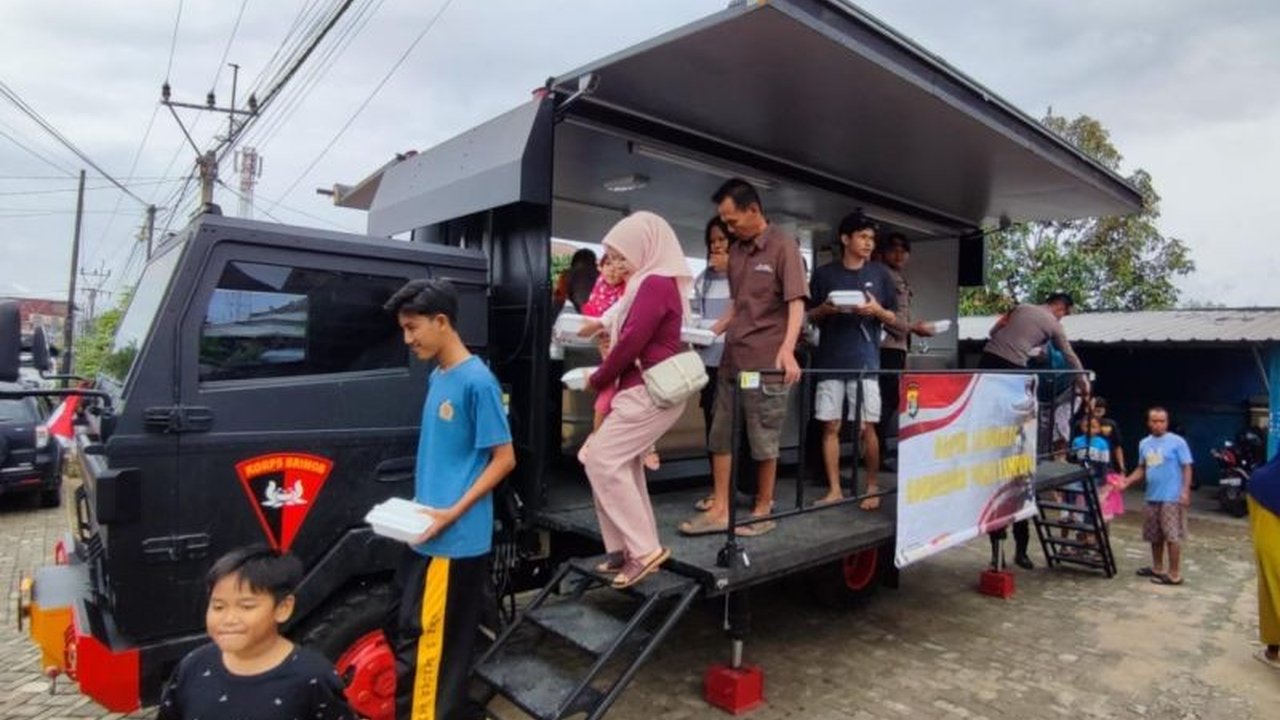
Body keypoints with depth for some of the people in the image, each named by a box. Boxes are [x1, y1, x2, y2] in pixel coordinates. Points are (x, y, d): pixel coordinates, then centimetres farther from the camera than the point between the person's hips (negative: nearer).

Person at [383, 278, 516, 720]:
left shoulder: (477, 381, -17)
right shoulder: (436, 377, 9)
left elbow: (504, 458, -16)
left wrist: (453, 512, -19)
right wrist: (419, 505, 10)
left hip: (457, 540, -9)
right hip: (426, 535, 9)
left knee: (434, 643, 3)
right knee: (399, 626, 21)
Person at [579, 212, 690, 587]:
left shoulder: (655, 283, -15)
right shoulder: (657, 282, 18)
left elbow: (632, 342, -18)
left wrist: (597, 379, -5)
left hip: (650, 391, -10)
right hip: (645, 390, 10)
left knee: (602, 460, -10)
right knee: (621, 464, 11)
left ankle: (644, 548, -5)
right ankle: (631, 547, 18)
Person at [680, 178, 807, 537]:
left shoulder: (783, 246, -6)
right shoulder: (736, 250, 14)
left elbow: (796, 304, -13)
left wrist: (787, 350, -27)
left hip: (766, 362, -7)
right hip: (731, 358, 7)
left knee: (764, 440, 3)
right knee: (721, 436, 8)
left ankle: (763, 511, 17)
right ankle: (720, 510, 16)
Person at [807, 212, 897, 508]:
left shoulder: (880, 273, 6)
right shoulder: (824, 273, 5)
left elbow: (893, 318, 10)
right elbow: (810, 317, 10)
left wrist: (877, 310, -11)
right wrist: (825, 309, -11)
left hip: (865, 360, -1)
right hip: (830, 359, 1)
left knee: (867, 427, -1)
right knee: (830, 426, 3)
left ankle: (872, 487, 15)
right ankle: (834, 489, 13)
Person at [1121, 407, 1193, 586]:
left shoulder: (1177, 442, -8)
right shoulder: (1144, 443, 10)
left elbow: (1187, 468, -8)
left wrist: (1185, 491, -15)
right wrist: (1128, 480, 2)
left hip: (1172, 497, -7)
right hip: (1152, 497, 7)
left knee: (1172, 536, -4)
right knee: (1154, 536, 15)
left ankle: (1174, 574, 3)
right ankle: (1157, 568, 28)